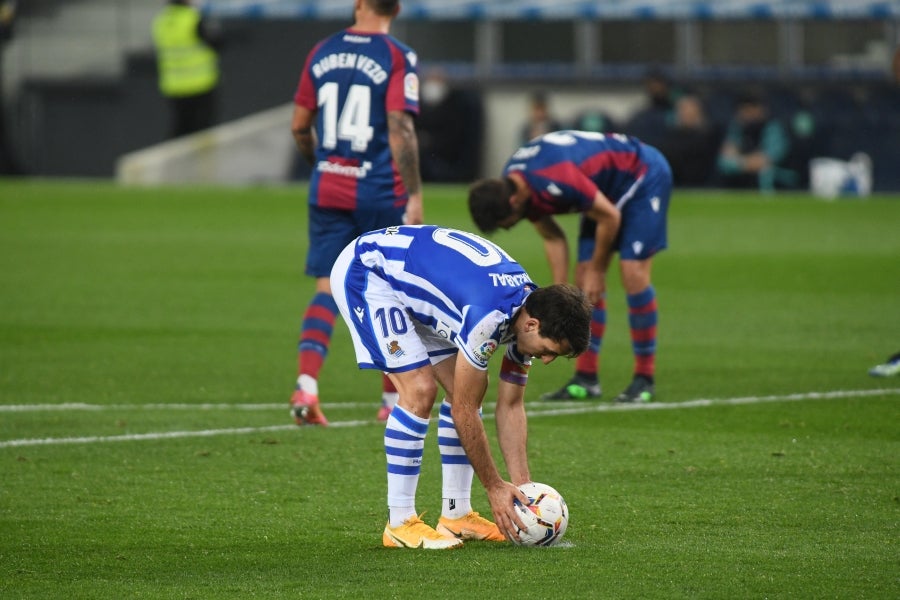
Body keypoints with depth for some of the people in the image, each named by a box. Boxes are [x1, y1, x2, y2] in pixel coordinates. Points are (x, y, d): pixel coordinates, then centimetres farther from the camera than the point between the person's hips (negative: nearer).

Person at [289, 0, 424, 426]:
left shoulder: (322, 52, 7)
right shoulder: (398, 58, -8)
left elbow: (299, 126, 11)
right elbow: (400, 130, -14)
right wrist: (414, 196, -12)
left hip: (327, 189, 3)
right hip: (380, 193, -3)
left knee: (327, 288, 3)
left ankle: (306, 385, -17)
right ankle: (393, 399, 15)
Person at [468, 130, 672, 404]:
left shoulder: (555, 181, -38)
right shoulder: (513, 186, -10)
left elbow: (610, 217, -26)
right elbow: (553, 238, 3)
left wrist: (597, 271, -12)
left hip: (644, 175, -9)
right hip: (609, 191, 9)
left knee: (633, 273, -16)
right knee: (584, 278, 1)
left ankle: (644, 379, -7)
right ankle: (586, 379, 5)